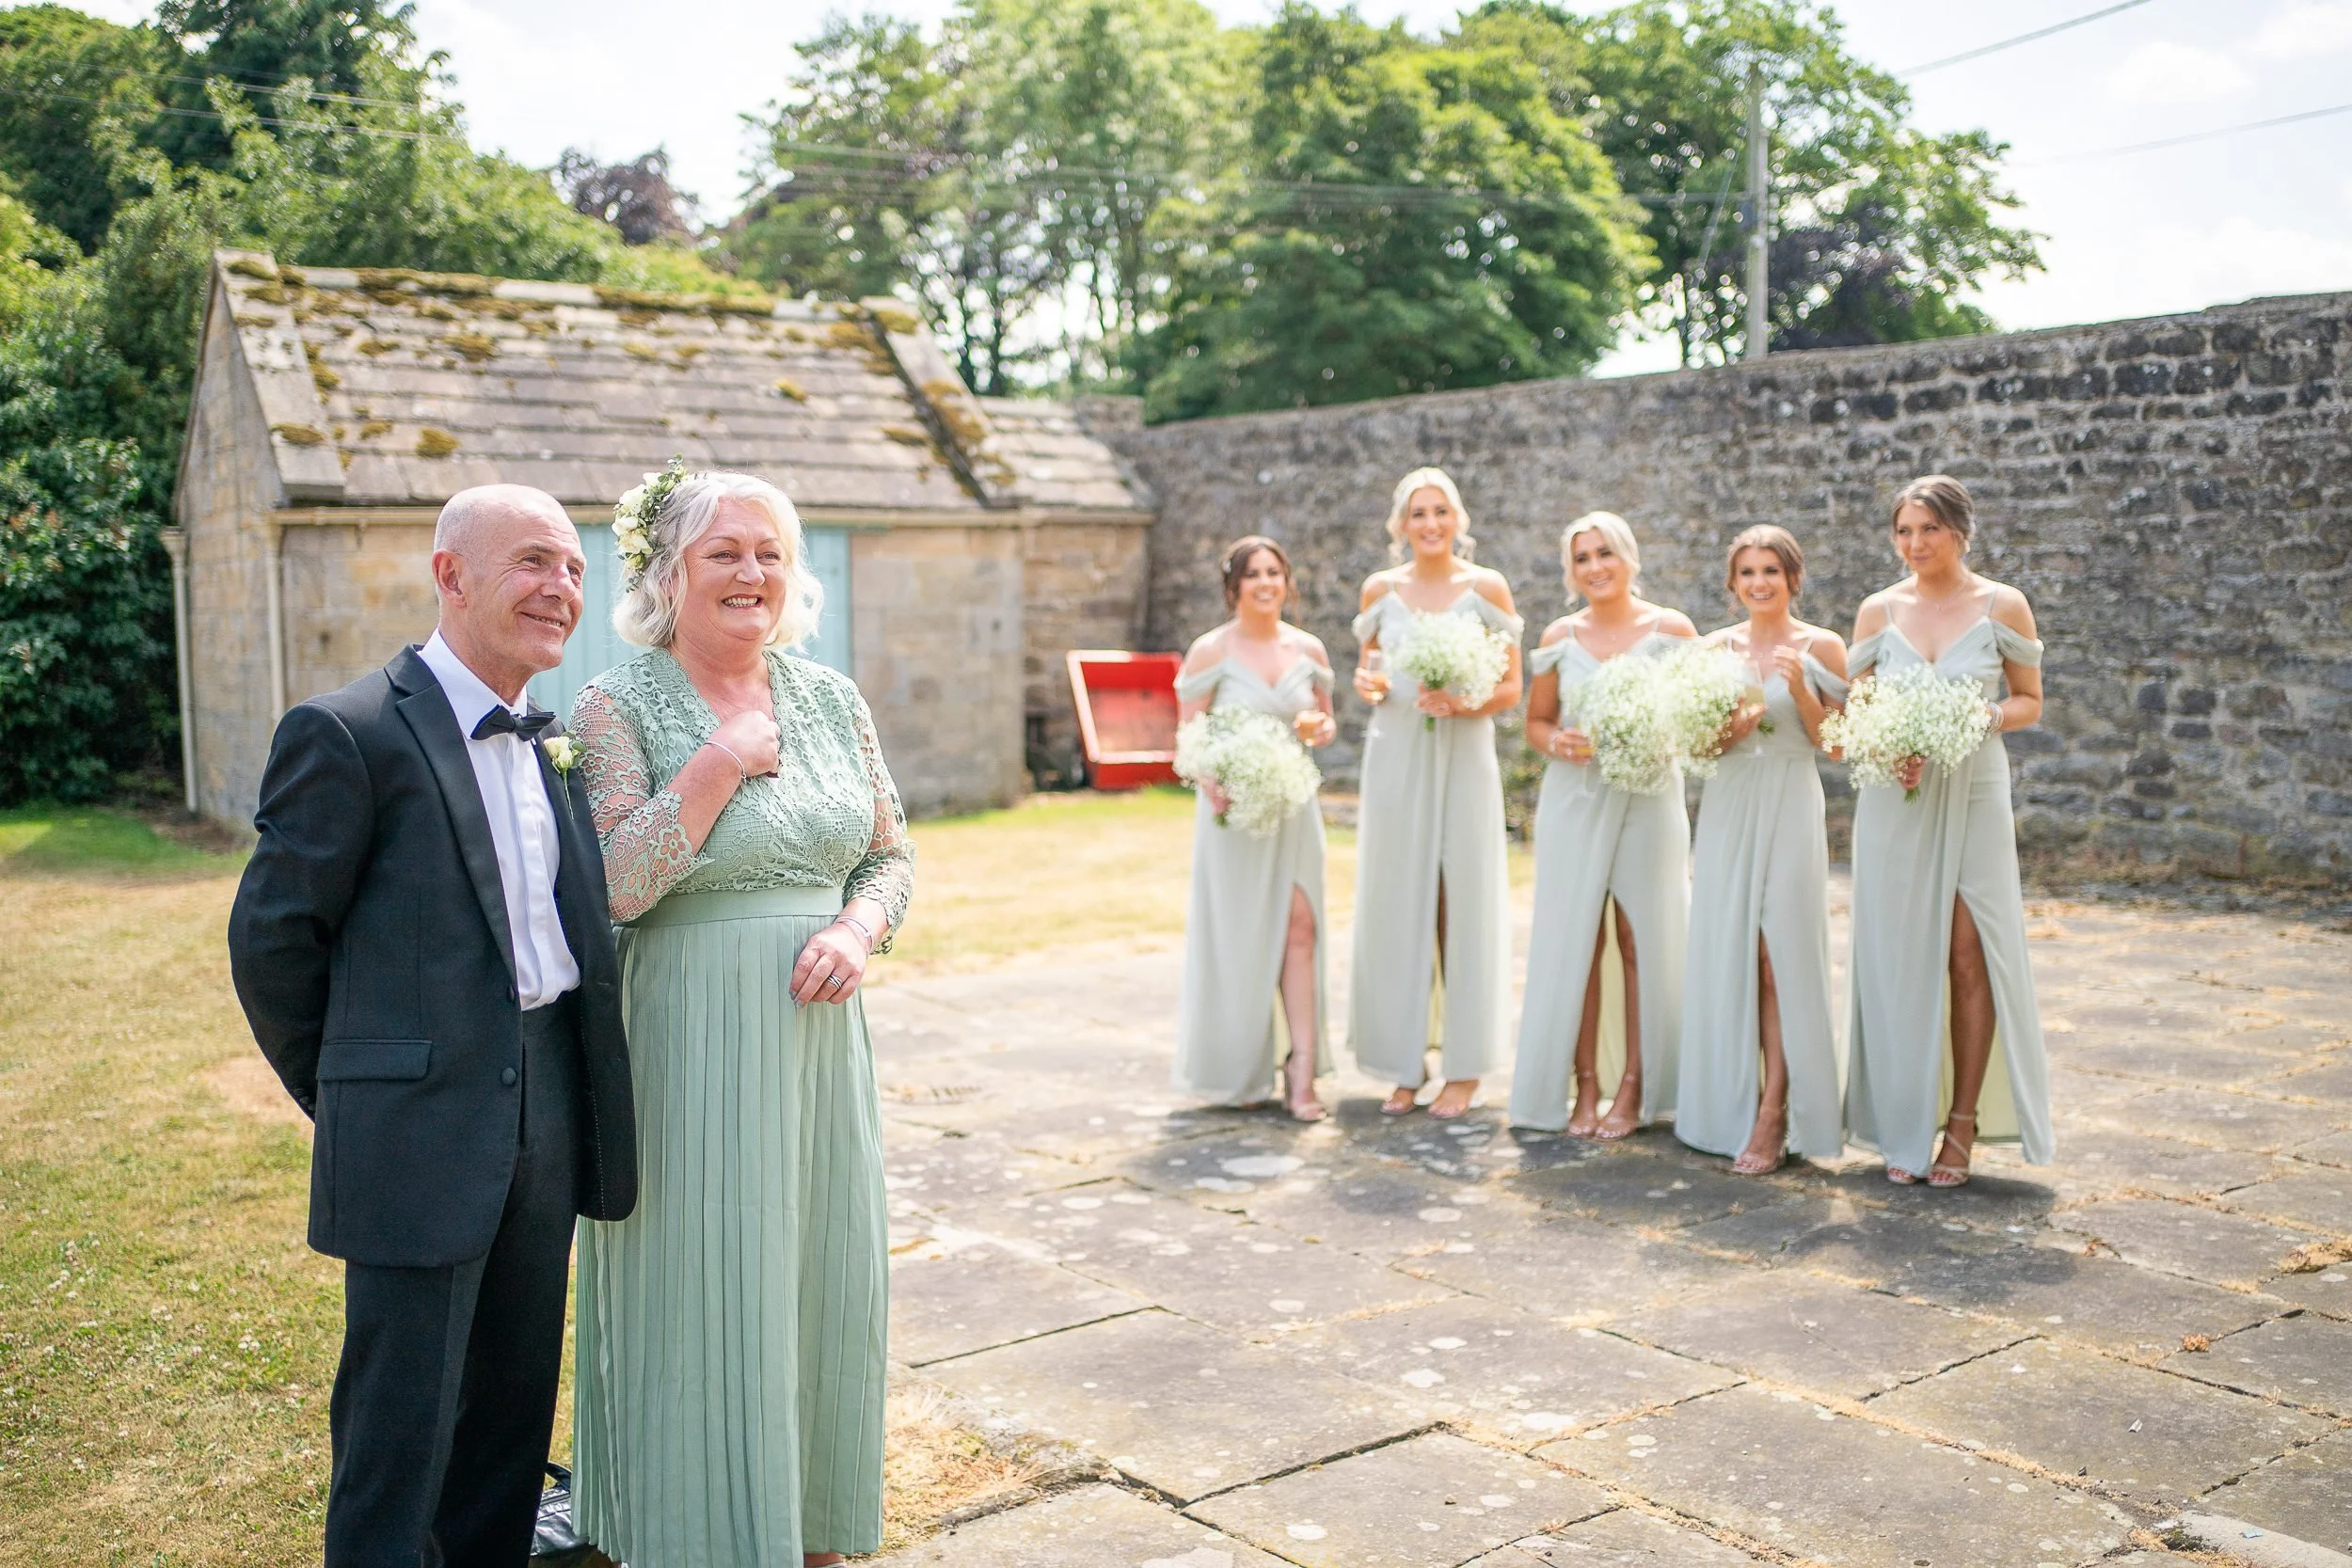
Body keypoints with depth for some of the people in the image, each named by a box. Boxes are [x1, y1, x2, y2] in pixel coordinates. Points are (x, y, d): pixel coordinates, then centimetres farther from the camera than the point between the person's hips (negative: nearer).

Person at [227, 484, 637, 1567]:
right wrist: (342, 1093, 3)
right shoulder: (347, 733, -10)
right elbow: (271, 939, -7)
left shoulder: (554, 744, 12)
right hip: (419, 1140, -6)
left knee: (516, 1404, 17)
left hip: (545, 1126, 7)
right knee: (403, 1424, 4)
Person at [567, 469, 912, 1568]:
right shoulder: (619, 707, -8)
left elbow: (890, 853, 11)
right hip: (690, 1052, -5)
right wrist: (723, 762, -19)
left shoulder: (832, 698, 6)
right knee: (702, 1298, 5)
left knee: (821, 1282, 14)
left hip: (819, 1035, 5)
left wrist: (858, 930, -9)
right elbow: (611, 887, -18)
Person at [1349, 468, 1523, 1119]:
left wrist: (1463, 704, -17)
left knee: (1463, 902, -2)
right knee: (1396, 904, 2)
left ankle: (1463, 1068, 8)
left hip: (1462, 758, -2)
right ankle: (1405, 1065, 12)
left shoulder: (1486, 588, 1)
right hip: (1395, 757, 2)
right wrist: (1368, 686, -7)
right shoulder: (1381, 589, 7)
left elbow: (1510, 687, 2)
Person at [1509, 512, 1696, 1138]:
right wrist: (1557, 743, -8)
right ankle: (1586, 1086, 8)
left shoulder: (1671, 629, 1)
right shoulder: (1560, 636, 7)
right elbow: (1537, 721, 14)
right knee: (1573, 942, 0)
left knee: (1642, 941, 1)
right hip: (1574, 799, 2)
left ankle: (1634, 1088, 9)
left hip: (1647, 799, -2)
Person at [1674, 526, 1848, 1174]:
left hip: (1790, 809, -3)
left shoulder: (1821, 647, 1)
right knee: (1726, 956, 4)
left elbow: (1834, 746, 0)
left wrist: (1800, 691, -15)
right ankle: (1732, 1107, 14)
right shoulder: (1715, 647, 9)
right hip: (1726, 810, 3)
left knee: (1780, 957, -7)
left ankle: (1773, 1116, -2)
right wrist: (1721, 736, -10)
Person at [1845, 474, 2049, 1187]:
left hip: (1973, 798, -1)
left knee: (1970, 957, -3)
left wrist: (1985, 715, -14)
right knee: (1897, 961, 2)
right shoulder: (1879, 609, 5)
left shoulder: (2002, 606, 1)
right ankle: (1904, 1125, 13)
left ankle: (1964, 1122, 10)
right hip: (1895, 800, 2)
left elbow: (2030, 702, 7)